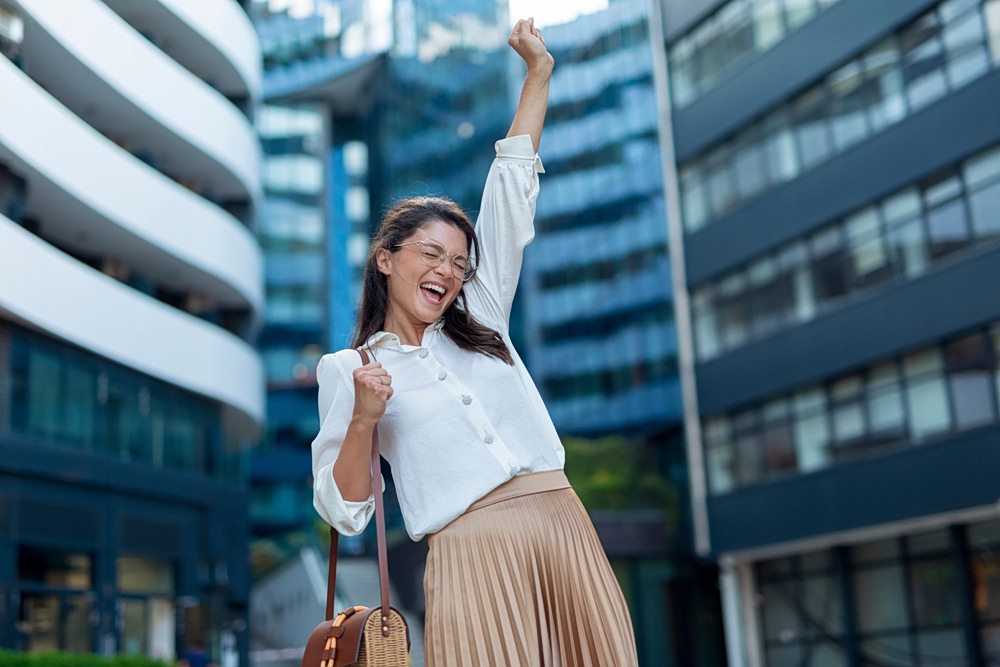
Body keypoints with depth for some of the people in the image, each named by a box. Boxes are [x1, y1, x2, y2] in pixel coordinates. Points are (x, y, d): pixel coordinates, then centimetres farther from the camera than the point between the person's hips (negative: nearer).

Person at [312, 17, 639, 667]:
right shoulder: (347, 369, 8)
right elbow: (345, 511, 3)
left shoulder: (480, 320, 17)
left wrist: (539, 71, 23)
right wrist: (363, 420, -12)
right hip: (475, 554, -4)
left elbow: (513, 185, 20)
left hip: (565, 529, 4)